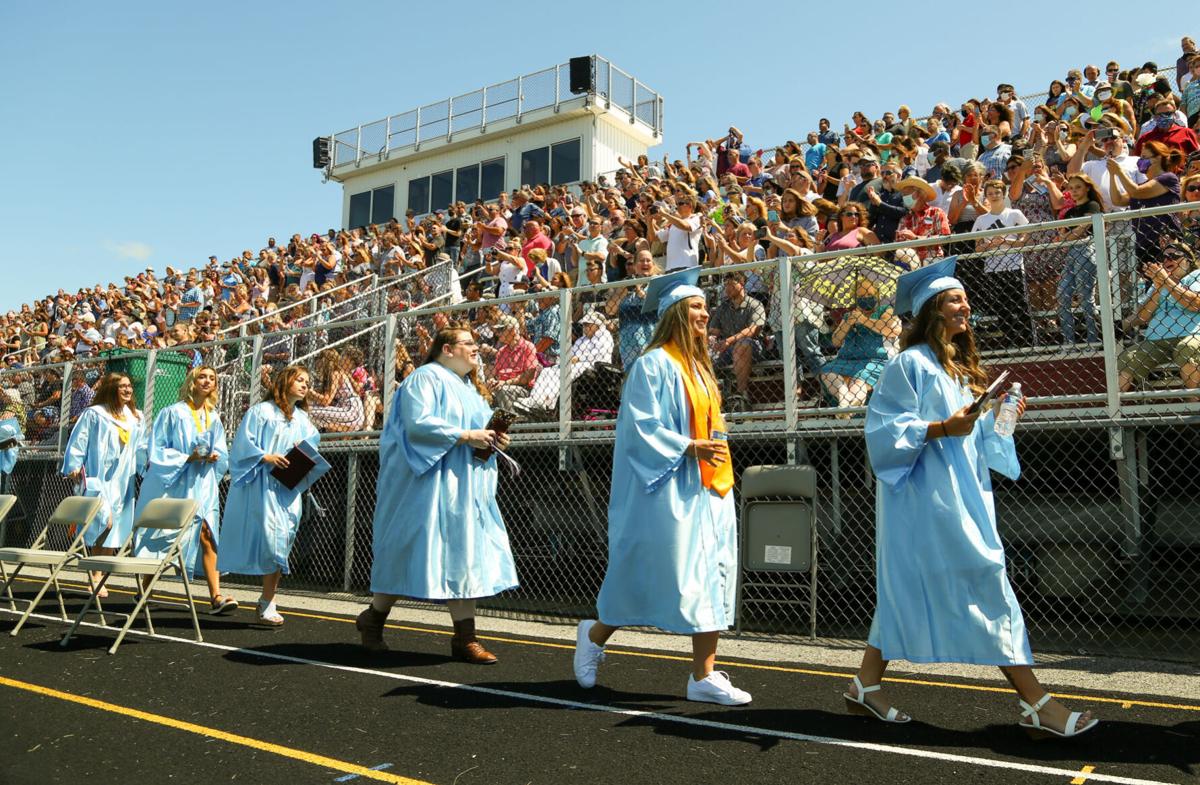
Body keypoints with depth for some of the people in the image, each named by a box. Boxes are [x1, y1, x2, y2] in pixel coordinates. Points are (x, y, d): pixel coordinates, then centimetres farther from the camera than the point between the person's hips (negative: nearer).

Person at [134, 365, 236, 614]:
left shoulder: (214, 417, 12)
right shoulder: (173, 413, -2)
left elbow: (221, 454, 16)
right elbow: (157, 450, -5)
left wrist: (212, 457, -6)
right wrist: (188, 457, -16)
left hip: (203, 485, 3)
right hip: (174, 484, -3)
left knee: (206, 537, -8)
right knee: (162, 537, 6)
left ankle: (216, 596, -14)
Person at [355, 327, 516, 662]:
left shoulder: (472, 388, 21)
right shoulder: (425, 379, -6)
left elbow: (483, 426, 24)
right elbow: (418, 423, -20)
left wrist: (494, 439, 2)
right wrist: (464, 436, -20)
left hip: (467, 486, 8)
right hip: (429, 483, -8)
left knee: (466, 554, 1)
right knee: (411, 551, -1)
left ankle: (464, 638, 3)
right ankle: (373, 618, 20)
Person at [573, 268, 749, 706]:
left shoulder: (699, 366, 16)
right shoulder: (654, 364, -9)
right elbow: (641, 428, -16)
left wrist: (716, 448, 9)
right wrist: (689, 447, -22)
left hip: (708, 489, 9)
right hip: (668, 489, -8)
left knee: (712, 577, 4)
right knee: (648, 577, -1)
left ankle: (705, 676, 10)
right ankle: (595, 635, 23)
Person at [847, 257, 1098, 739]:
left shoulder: (960, 368, 17)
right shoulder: (911, 364, -9)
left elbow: (973, 436, 23)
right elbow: (885, 428, -15)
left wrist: (1002, 418, 7)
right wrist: (941, 428, -23)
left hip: (960, 494, 9)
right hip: (929, 496, -9)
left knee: (908, 592, 11)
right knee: (984, 584, -7)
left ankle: (866, 686, 20)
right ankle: (1035, 703, 1)